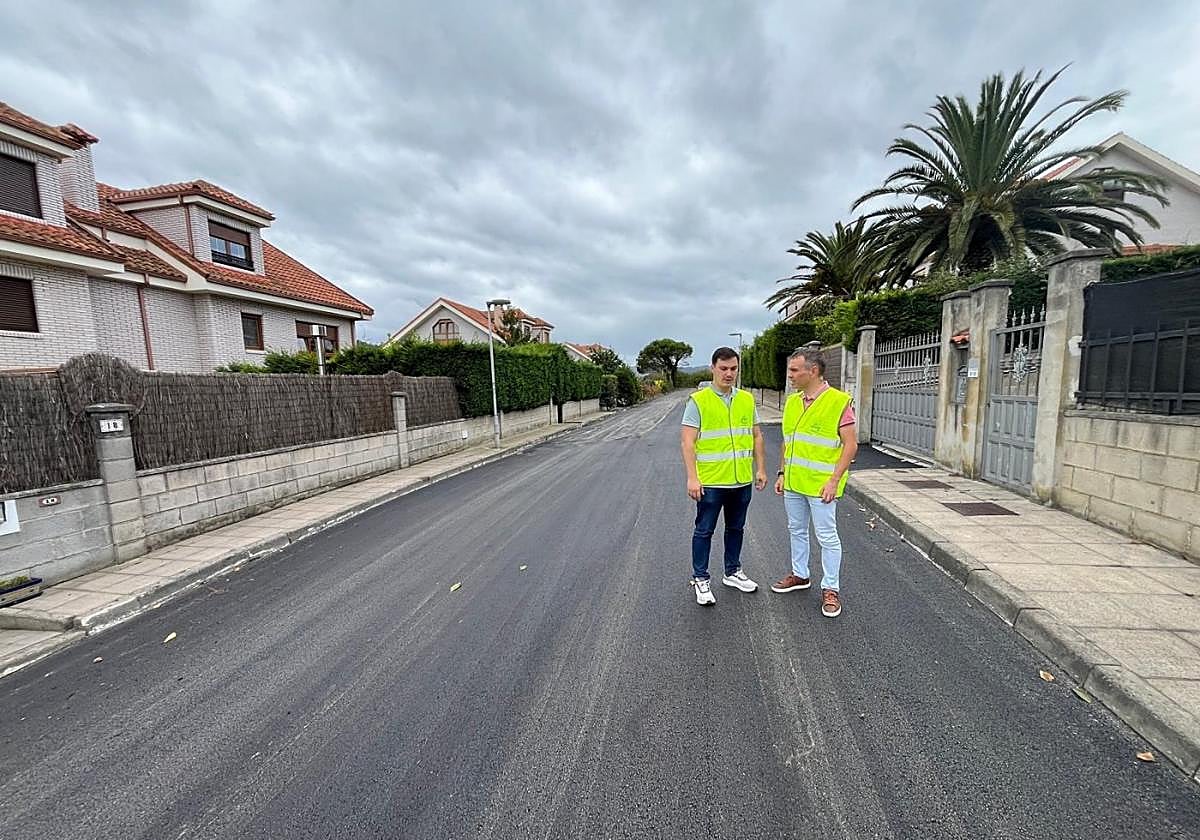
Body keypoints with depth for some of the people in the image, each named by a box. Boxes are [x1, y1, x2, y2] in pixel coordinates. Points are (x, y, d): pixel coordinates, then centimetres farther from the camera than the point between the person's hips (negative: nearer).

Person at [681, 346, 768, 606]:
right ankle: (700, 579, 22)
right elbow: (687, 442, -13)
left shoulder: (747, 400, 6)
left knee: (736, 529, 19)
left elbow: (757, 437, 13)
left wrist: (761, 469, 8)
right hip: (710, 481, -5)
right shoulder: (698, 400, -9)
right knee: (704, 531, 7)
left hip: (742, 480, 5)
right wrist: (692, 478, -18)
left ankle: (733, 572, 37)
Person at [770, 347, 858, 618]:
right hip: (793, 483, 7)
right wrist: (782, 473, 11)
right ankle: (800, 575, 36)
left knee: (827, 537, 5)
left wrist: (834, 480, -17)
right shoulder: (792, 402, 8)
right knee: (797, 531, 18)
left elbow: (851, 444, -12)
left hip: (821, 484, -7)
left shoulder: (839, 401, -12)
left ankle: (831, 589, 20)